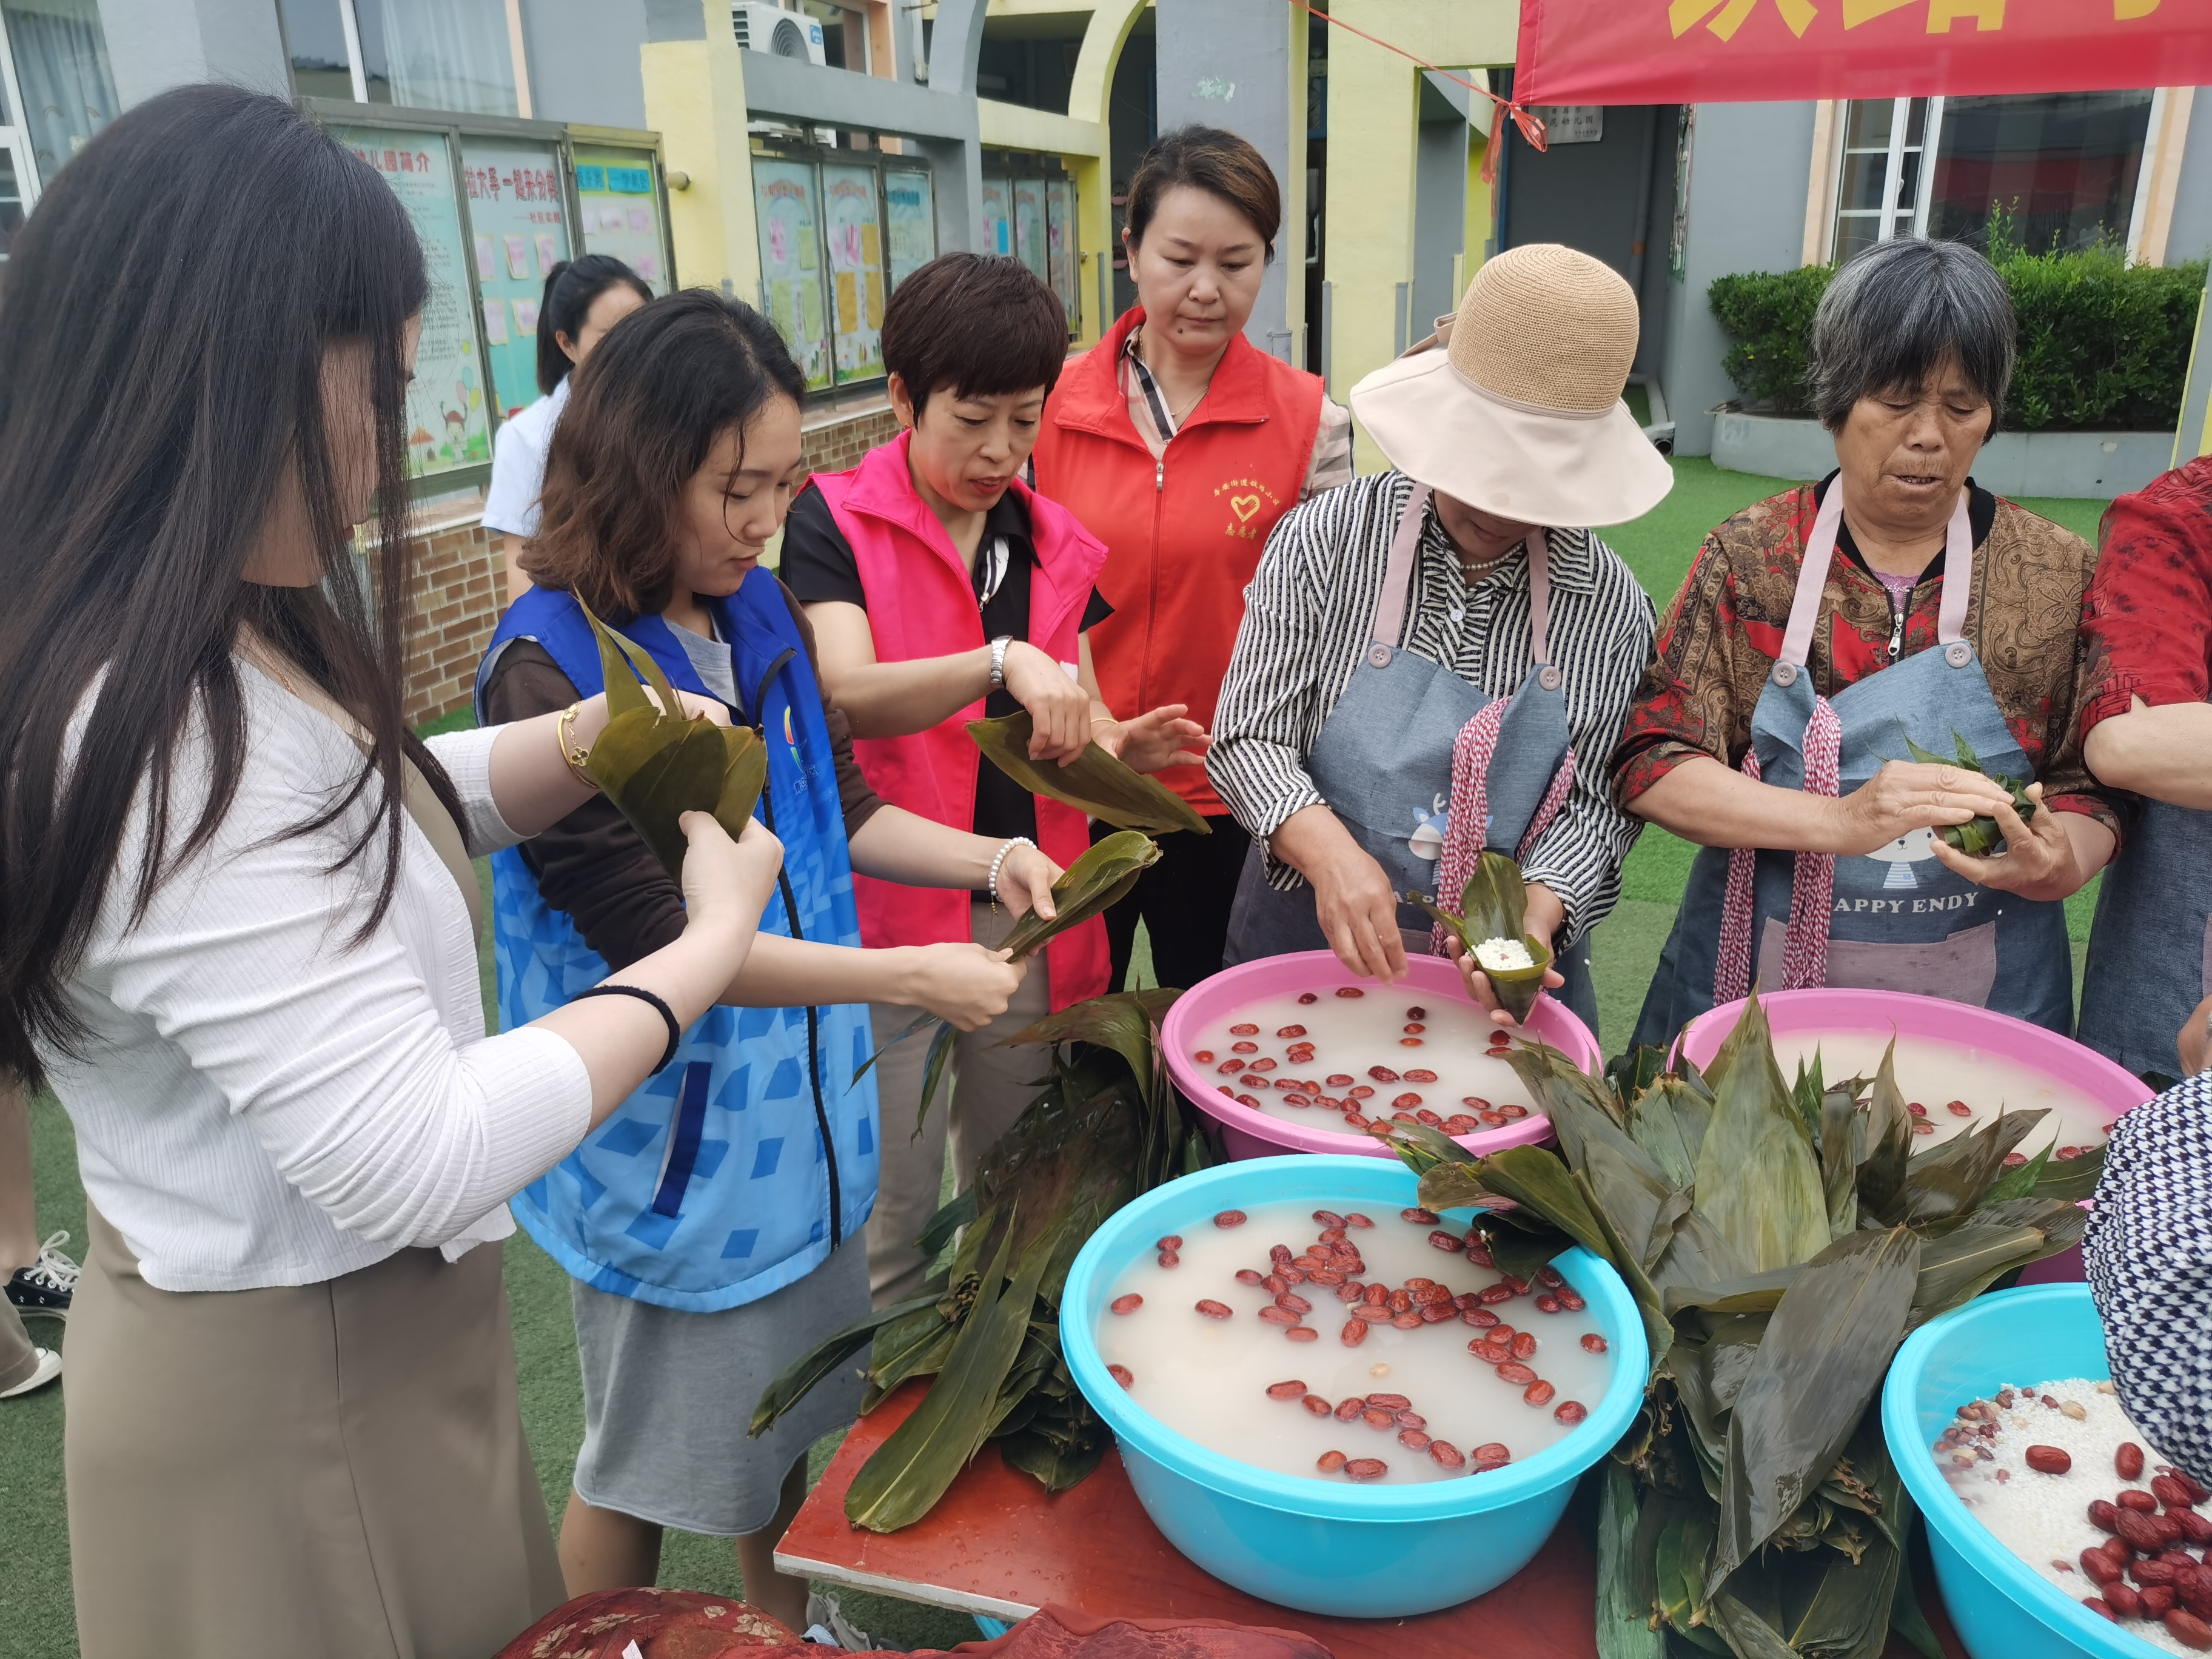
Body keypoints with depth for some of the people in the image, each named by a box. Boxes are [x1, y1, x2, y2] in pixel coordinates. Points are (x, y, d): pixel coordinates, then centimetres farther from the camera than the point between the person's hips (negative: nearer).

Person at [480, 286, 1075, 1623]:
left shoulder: (760, 613, -1)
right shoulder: (553, 669, -21)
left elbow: (838, 809, 10)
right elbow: (652, 938, -24)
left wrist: (984, 860, -8)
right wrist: (910, 976, -26)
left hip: (801, 1112, 7)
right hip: (670, 1147, -6)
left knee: (793, 1412, 25)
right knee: (653, 1462, 15)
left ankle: (790, 1625, 48)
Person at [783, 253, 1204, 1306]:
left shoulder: (1053, 545, 9)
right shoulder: (835, 521, -7)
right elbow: (849, 693, -23)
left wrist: (1119, 744, -9)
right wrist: (1003, 660, -36)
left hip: (1029, 914, 5)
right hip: (889, 907, -4)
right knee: (892, 1212, 7)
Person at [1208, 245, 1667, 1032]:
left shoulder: (1610, 602, -7)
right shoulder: (1327, 539, -12)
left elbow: (1595, 801, -4)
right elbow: (1250, 738, -14)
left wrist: (1534, 919, -23)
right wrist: (1331, 853, -32)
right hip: (1307, 940, 0)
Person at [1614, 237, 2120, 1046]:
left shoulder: (2061, 576, -1)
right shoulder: (1750, 556, -5)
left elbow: (2092, 786, 4)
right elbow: (1651, 767, -12)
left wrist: (2058, 865, -19)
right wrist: (1841, 821, -25)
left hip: (1978, 997, 1)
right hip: (1756, 982, -1)